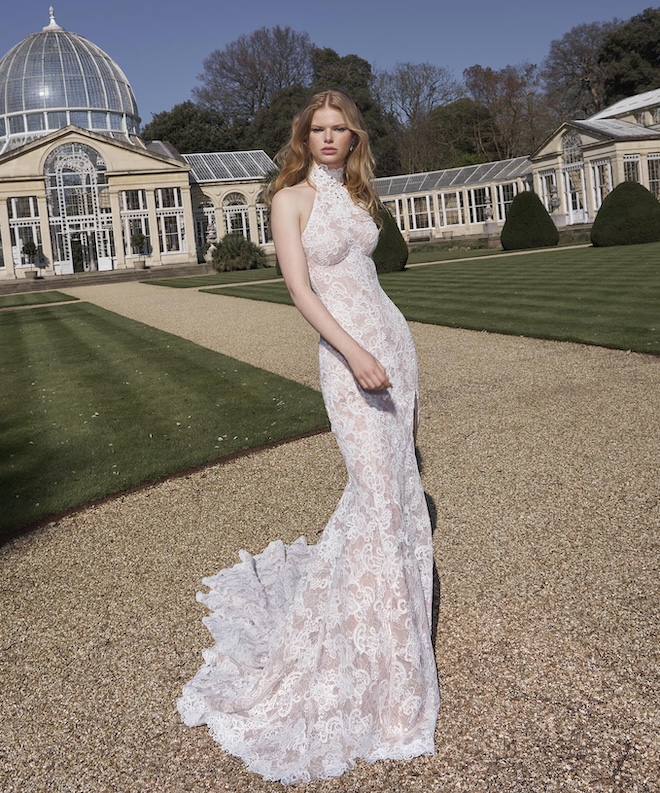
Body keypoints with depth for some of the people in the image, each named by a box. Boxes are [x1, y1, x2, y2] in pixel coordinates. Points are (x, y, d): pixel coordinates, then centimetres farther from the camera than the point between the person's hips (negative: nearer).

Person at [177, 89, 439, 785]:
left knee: (395, 475, 10)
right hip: (346, 346, -7)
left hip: (391, 333, 7)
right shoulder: (291, 198, -5)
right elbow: (300, 289, -14)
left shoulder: (355, 195, 15)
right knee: (375, 487, -8)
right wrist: (355, 353, -25)